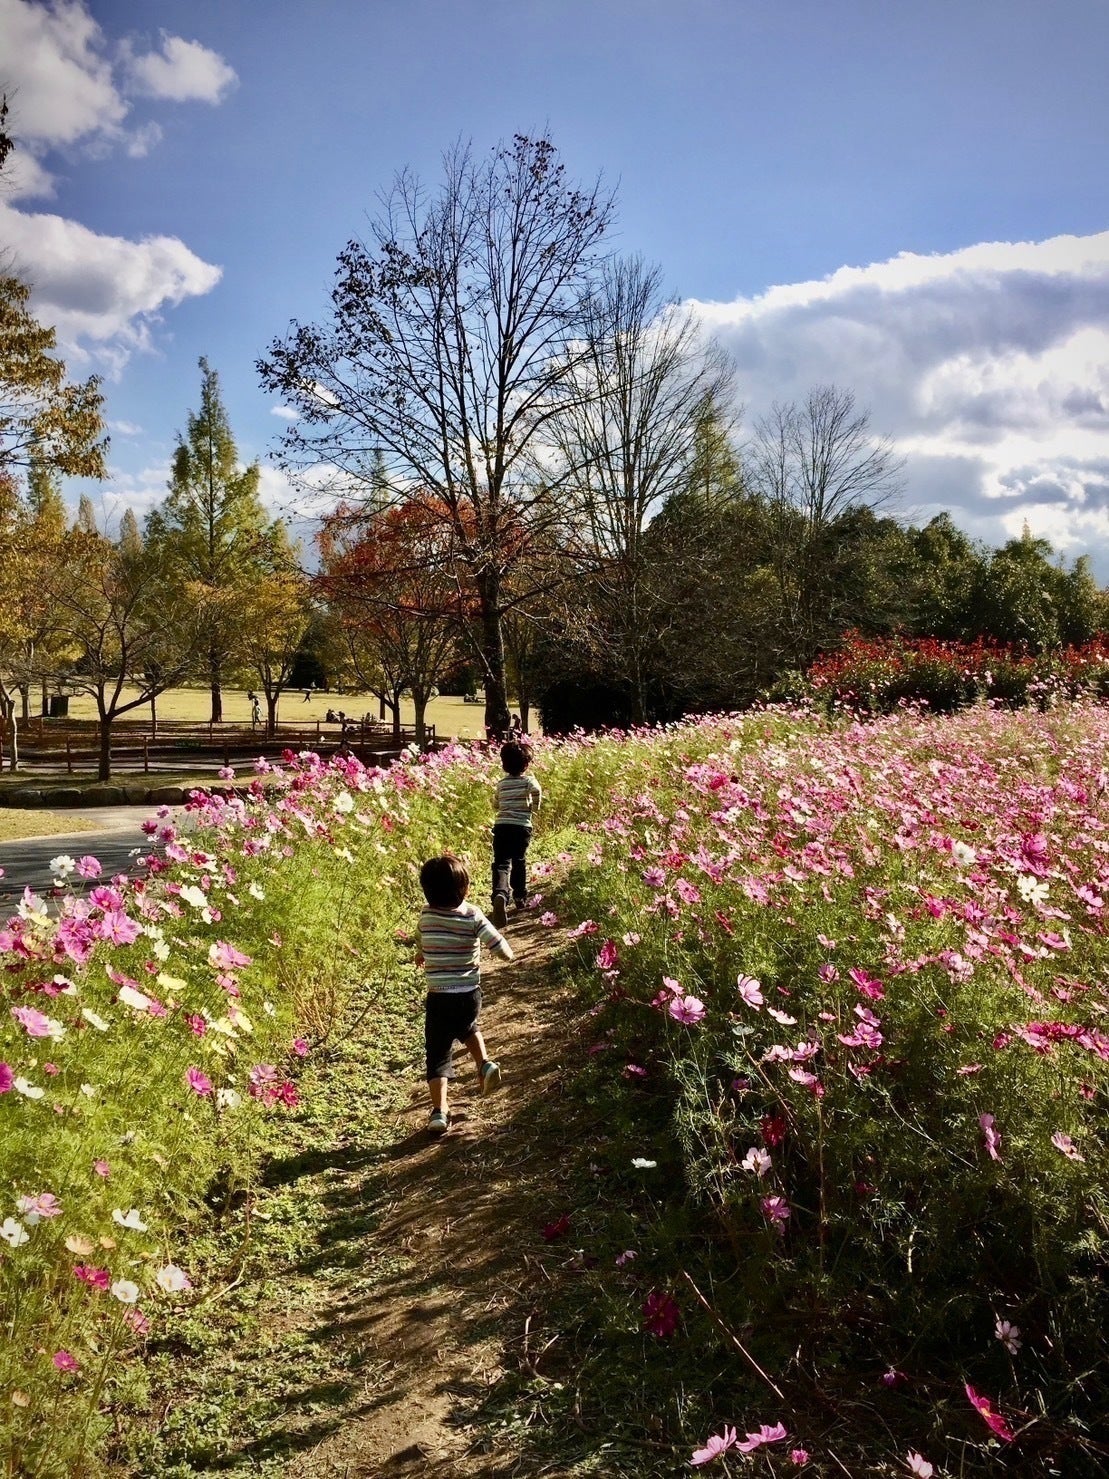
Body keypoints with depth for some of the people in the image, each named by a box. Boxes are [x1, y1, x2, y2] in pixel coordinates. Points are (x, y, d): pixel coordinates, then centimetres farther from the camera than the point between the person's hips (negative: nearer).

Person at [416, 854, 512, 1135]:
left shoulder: (426, 917, -4)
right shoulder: (473, 916, -11)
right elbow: (500, 946, -10)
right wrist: (508, 953, 13)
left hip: (438, 998, -1)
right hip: (470, 996, 1)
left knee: (438, 1055, 5)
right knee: (469, 1028, 34)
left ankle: (439, 1112, -5)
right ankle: (484, 1063, 15)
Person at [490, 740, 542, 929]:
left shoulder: (501, 783, 14)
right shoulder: (528, 780, 3)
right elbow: (537, 790, -13)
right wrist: (534, 807, 7)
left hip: (501, 826, 1)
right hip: (522, 827, -1)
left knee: (501, 864, -9)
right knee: (518, 861, 21)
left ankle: (500, 894, -38)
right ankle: (520, 897, 35)